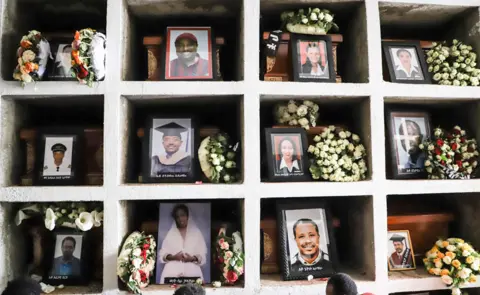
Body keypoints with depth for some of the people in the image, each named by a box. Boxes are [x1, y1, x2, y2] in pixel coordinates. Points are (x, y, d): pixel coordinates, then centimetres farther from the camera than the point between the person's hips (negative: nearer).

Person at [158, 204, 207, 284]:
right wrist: (173, 257, -11)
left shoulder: (196, 233, 9)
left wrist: (193, 258, -13)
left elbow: (202, 256, 5)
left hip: (192, 272, 0)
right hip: (172, 273, 1)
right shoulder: (170, 234, 11)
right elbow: (162, 255, 7)